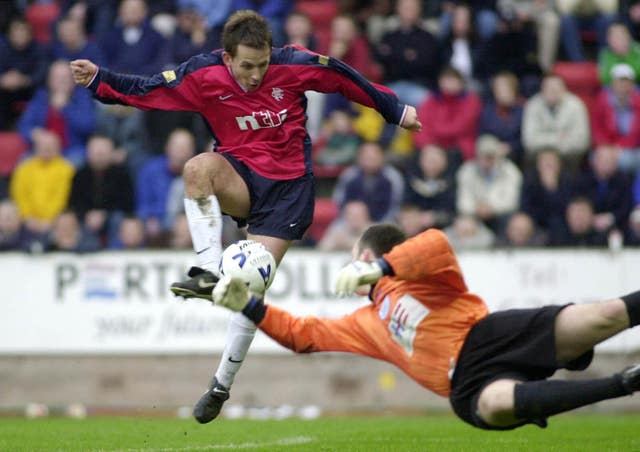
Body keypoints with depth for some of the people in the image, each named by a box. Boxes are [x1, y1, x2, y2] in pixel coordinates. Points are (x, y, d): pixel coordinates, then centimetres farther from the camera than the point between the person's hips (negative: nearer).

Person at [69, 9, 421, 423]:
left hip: (289, 185, -1)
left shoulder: (294, 65, -12)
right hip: (240, 178, 1)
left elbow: (347, 80, 3)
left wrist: (395, 111, 13)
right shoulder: (203, 76, -10)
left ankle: (222, 385, 6)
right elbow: (145, 91, -3)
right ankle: (209, 273, -37)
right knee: (199, 167, -35)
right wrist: (99, 79, -18)